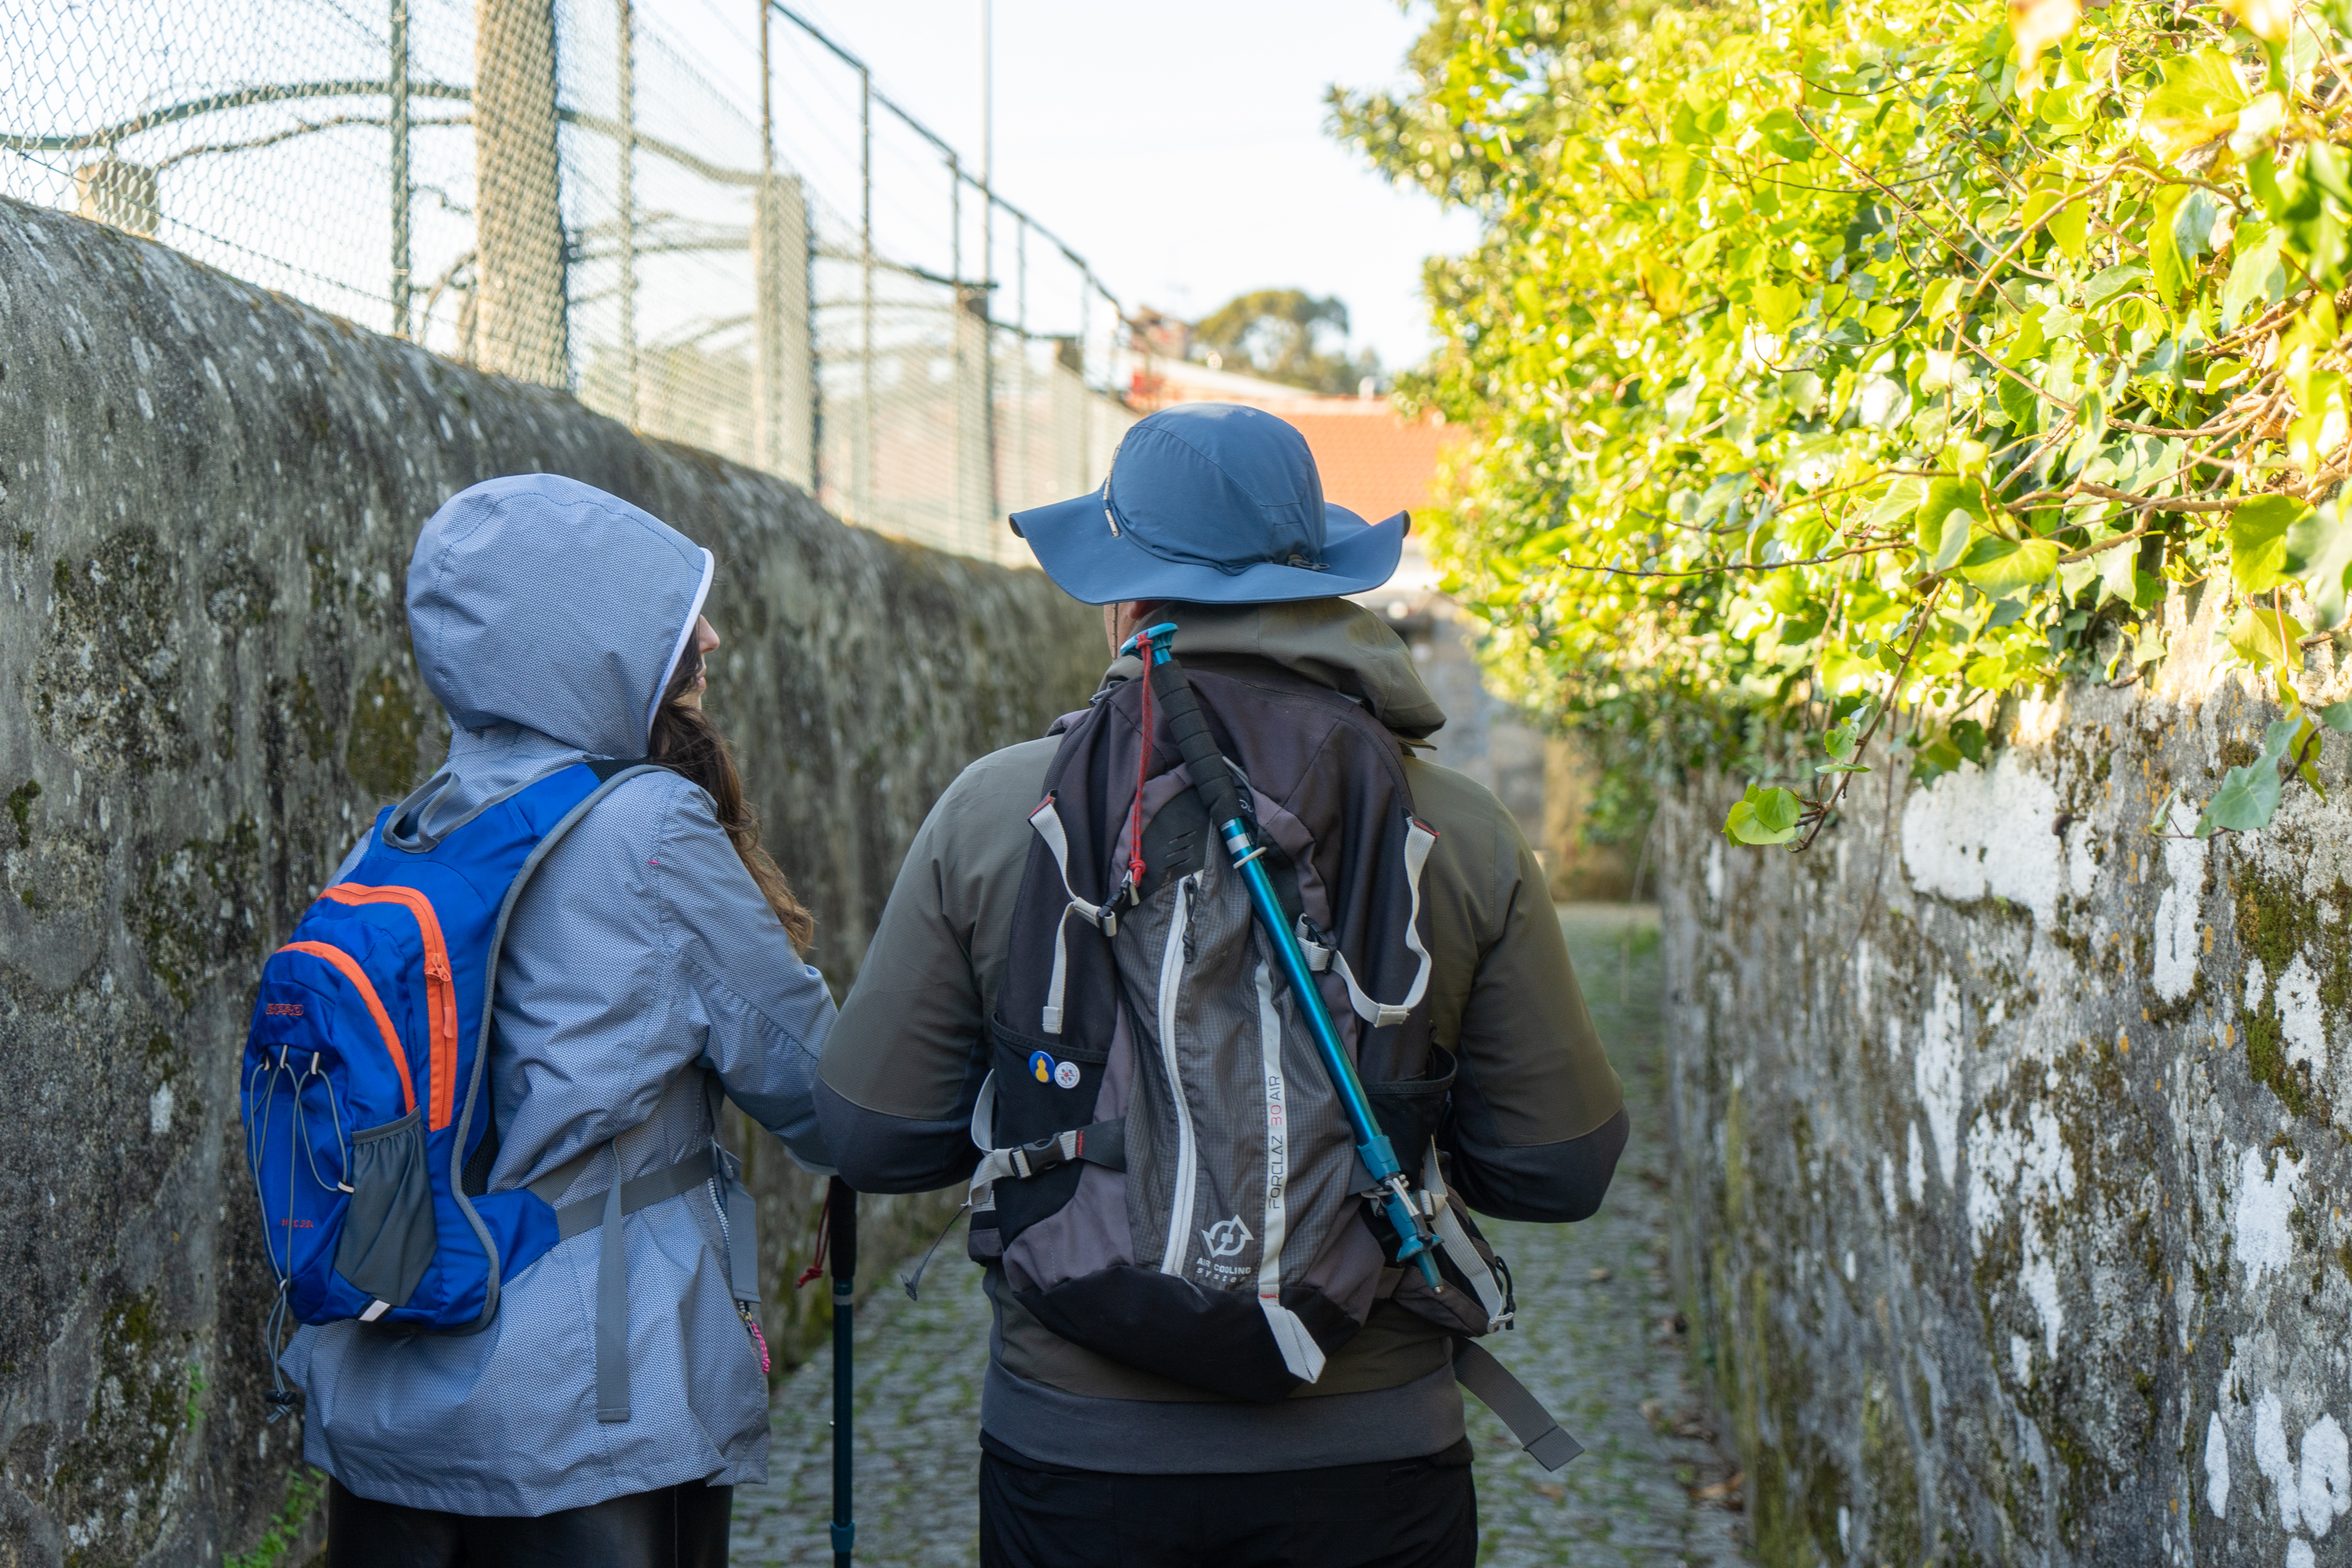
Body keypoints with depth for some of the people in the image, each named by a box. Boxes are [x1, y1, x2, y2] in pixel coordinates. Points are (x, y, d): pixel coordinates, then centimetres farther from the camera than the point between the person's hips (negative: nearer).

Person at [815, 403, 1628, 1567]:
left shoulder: (991, 813, -6)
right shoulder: (1461, 834, -5)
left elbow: (870, 1139, -1)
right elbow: (1560, 1171, -1)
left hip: (1074, 1466, 0)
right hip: (1368, 1468, 0)